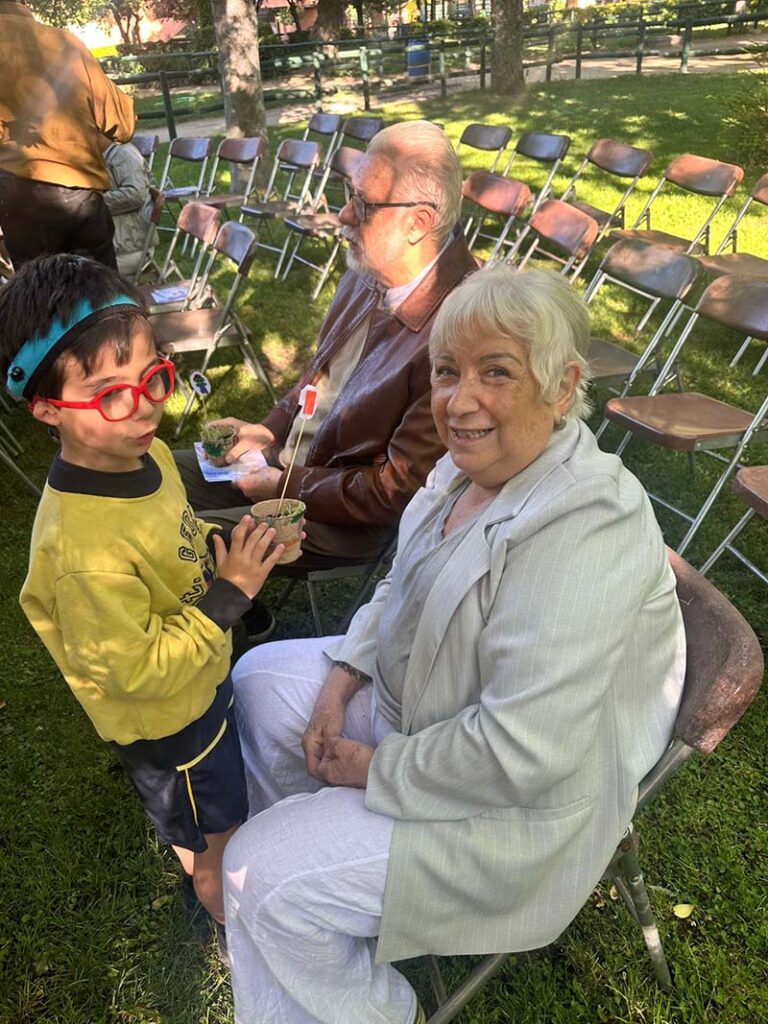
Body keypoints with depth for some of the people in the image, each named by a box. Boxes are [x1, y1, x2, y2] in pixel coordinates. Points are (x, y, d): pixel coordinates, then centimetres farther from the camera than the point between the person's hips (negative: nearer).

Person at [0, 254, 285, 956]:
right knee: (216, 838, 22)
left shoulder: (144, 453, -15)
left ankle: (207, 871, 66)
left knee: (214, 815, 35)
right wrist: (227, 597, -31)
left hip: (201, 679, 8)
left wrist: (231, 545, -12)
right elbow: (135, 671, -31)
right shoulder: (86, 548, -41)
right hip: (165, 722, -7)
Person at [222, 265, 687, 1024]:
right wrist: (342, 681, -1)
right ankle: (315, 840, 36)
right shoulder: (477, 462, -5)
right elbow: (404, 588, 11)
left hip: (514, 810, -9)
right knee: (260, 677, 15)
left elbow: (522, 753, -34)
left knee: (263, 873, -12)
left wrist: (377, 768, -20)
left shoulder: (583, 534, -34)